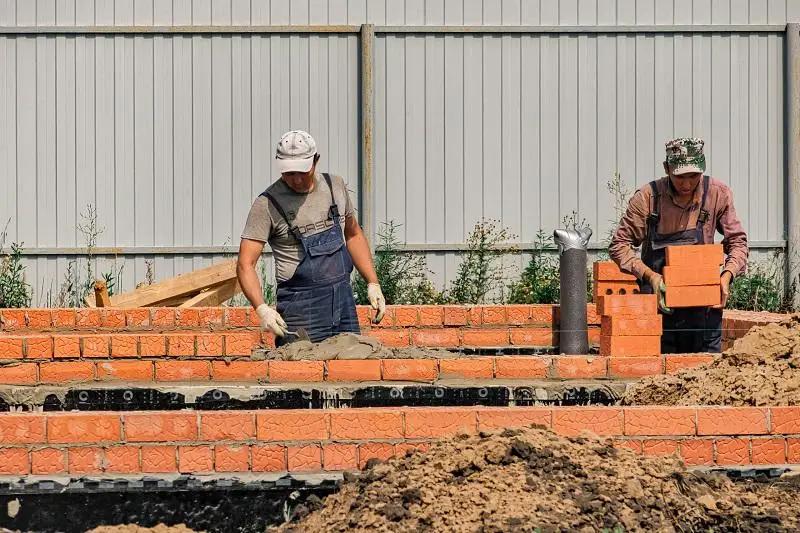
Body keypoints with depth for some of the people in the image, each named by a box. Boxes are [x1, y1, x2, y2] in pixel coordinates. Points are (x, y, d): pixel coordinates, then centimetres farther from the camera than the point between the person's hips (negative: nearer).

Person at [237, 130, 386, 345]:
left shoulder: (335, 186, 6)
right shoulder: (267, 204, -10)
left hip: (344, 303, 5)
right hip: (301, 310, -5)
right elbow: (245, 264, -13)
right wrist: (262, 308, -28)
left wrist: (373, 283, 12)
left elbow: (353, 235, 21)